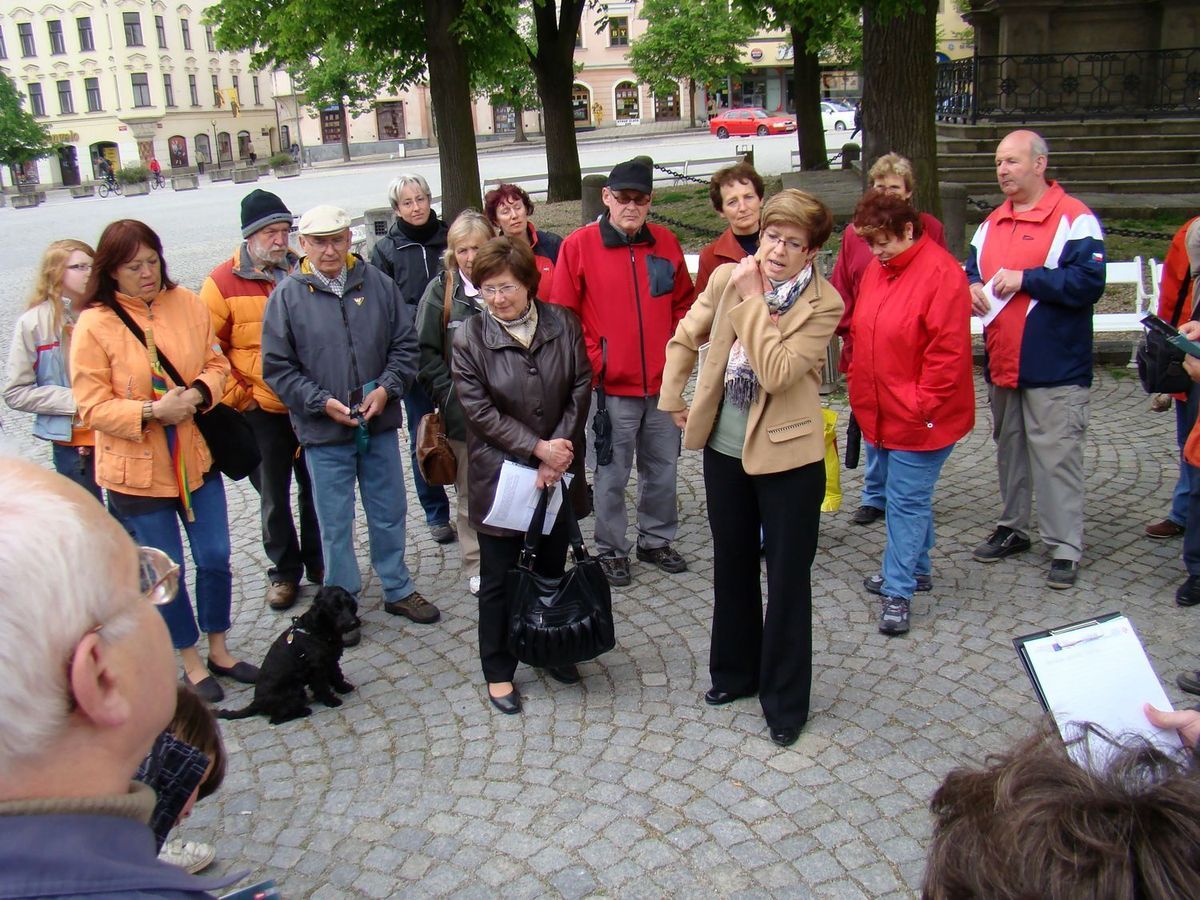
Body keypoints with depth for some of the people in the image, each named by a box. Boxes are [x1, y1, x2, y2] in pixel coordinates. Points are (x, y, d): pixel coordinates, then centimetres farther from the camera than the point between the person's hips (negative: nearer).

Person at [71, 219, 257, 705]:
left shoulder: (187, 303, 0)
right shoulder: (94, 324, -12)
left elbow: (217, 362, 6)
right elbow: (92, 406, -12)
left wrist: (198, 393, -15)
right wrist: (152, 412, -24)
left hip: (196, 456, 4)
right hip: (137, 469, -3)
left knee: (216, 559, 11)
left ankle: (219, 650, 32)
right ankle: (190, 661, 28)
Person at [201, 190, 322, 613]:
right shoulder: (223, 283, -7)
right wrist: (239, 398, -8)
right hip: (263, 411, -2)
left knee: (316, 488, 14)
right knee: (274, 497, 11)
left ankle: (318, 561, 32)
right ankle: (284, 572, 27)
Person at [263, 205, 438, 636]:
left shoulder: (378, 284, 0)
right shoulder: (288, 295, -5)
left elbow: (405, 345, 5)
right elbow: (277, 367, -4)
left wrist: (386, 389, -10)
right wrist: (322, 402, -15)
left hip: (380, 424, 2)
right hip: (324, 432, -2)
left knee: (389, 514, 15)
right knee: (335, 524, 8)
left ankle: (398, 589, 33)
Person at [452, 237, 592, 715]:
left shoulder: (562, 324, -3)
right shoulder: (469, 336, -9)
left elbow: (581, 388, -2)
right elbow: (479, 410, -13)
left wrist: (559, 451, -12)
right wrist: (536, 448, -18)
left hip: (558, 475, 3)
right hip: (499, 475, -2)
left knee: (553, 568, 17)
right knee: (498, 578, 8)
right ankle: (498, 671, 23)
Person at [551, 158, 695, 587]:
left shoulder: (666, 243, 6)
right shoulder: (579, 245, -5)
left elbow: (683, 304, 15)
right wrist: (593, 361, -8)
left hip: (663, 382, 4)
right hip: (612, 387, -4)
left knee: (662, 467, 14)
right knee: (612, 475, 5)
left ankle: (657, 540, 32)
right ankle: (612, 550, 21)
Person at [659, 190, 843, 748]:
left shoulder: (823, 304, -15)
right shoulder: (727, 277, -3)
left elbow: (777, 372, -26)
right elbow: (686, 336, 12)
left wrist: (752, 301, -21)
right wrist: (672, 397, 11)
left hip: (787, 456, -4)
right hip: (724, 448, 5)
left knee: (788, 578, 5)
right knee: (731, 565, 19)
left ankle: (785, 701, 21)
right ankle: (736, 671, 40)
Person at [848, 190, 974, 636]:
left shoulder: (941, 273, -17)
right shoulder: (876, 270, 8)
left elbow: (947, 350, -20)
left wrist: (923, 406, -18)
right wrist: (860, 385, 11)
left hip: (917, 420, -8)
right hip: (879, 413, 8)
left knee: (907, 500, -1)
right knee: (901, 495, 19)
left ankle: (898, 591, 8)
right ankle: (916, 569, 35)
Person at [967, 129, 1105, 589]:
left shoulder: (1074, 218, -9)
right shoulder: (993, 222, 13)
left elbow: (1089, 282, -19)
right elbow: (972, 269, 21)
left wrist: (1025, 279, -22)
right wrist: (972, 287, -2)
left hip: (1054, 369, -7)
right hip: (1001, 365, 7)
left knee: (1056, 457, -4)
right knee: (1008, 451, 17)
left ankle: (1065, 547, 4)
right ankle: (1012, 528, 31)